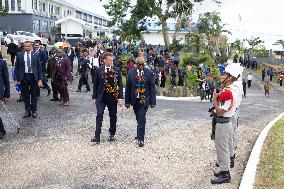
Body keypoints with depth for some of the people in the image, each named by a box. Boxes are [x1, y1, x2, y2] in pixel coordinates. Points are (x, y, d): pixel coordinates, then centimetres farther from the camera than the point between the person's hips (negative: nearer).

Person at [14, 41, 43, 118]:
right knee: (25, 95, 8)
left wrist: (40, 79, -4)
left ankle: (34, 111, 16)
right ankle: (27, 111, 17)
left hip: (33, 77, -1)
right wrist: (16, 79, -2)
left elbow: (39, 67, 2)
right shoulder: (19, 55, 3)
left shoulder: (35, 55, 2)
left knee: (34, 95, 7)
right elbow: (16, 68, 4)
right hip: (23, 77, 1)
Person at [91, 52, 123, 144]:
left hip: (113, 96, 0)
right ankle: (97, 136, -7)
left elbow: (120, 85, -1)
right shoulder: (99, 70, 2)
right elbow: (95, 84, 7)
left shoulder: (117, 70, 0)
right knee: (99, 115, -8)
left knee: (113, 116, 10)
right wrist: (94, 97, 4)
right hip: (101, 96, 0)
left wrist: (120, 98, -7)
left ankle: (112, 134, 27)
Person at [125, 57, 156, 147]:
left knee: (141, 119, -10)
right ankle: (140, 134, 33)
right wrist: (127, 101, 4)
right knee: (139, 119, 14)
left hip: (144, 100, -3)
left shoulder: (149, 73, -3)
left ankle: (141, 139, -6)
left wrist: (153, 102, -4)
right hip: (135, 99, 3)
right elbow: (128, 88, 5)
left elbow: (152, 88, -2)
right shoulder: (131, 73, 2)